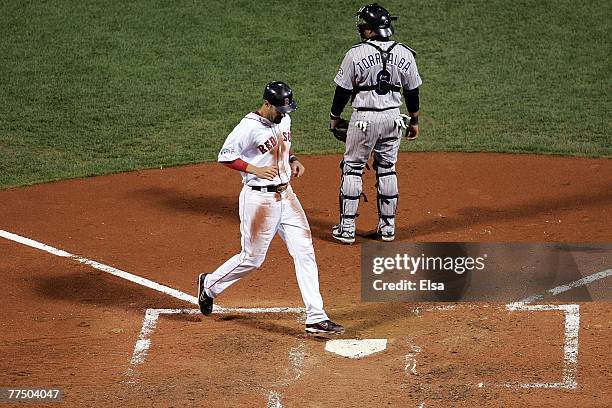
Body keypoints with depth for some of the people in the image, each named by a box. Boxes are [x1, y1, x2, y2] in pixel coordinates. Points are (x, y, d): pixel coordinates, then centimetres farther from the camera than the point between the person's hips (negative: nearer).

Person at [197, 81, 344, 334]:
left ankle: (316, 318, -1)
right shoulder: (249, 127, -17)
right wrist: (255, 169, -22)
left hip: (286, 195, 7)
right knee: (252, 259, 2)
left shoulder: (284, 120, 7)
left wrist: (293, 161, 5)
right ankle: (209, 284, 30)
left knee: (305, 253, -1)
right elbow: (225, 156, -13)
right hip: (259, 198, -7)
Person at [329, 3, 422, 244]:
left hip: (364, 119, -4)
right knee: (387, 170, 14)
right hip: (393, 117, 4)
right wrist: (414, 121, 19)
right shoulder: (404, 54, -1)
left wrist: (334, 117, 10)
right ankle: (388, 227, 17)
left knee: (352, 169, 6)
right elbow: (412, 91, 6)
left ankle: (347, 228, 5)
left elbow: (343, 90, -5)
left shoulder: (356, 54, -13)